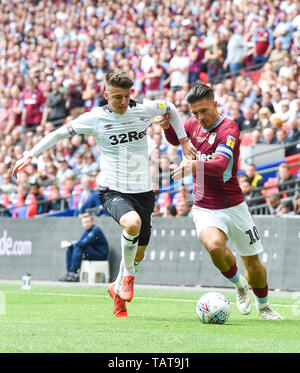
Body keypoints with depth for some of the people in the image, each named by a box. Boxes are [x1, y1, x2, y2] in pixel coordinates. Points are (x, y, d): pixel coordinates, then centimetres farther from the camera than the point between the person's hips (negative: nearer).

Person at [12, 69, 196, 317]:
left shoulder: (144, 110, -2)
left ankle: (118, 288, 37)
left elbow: (170, 109, 19)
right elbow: (61, 133, 4)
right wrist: (30, 155, 0)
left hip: (143, 190, 3)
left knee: (139, 253, 8)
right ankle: (128, 275, -9)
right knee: (132, 223, -35)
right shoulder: (94, 119, -6)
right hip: (113, 191, -3)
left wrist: (184, 141, 16)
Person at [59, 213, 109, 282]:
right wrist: (68, 242, -9)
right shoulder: (87, 230, 11)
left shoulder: (96, 230, -17)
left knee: (78, 248, -27)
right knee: (69, 249, 2)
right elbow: (80, 241, 9)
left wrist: (70, 244, -20)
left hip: (101, 255, -9)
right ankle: (69, 273, -4)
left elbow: (85, 243, -26)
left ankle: (74, 275, -27)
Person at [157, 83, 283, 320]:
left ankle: (264, 306, 36)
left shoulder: (228, 129, -17)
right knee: (214, 245, -30)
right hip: (204, 209, 2)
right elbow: (176, 139, 25)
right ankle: (239, 285, 0)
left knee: (254, 265, 5)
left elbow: (220, 165, -35)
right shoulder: (194, 124, 1)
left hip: (233, 207, -2)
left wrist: (195, 165, -55)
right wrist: (167, 127, 1)